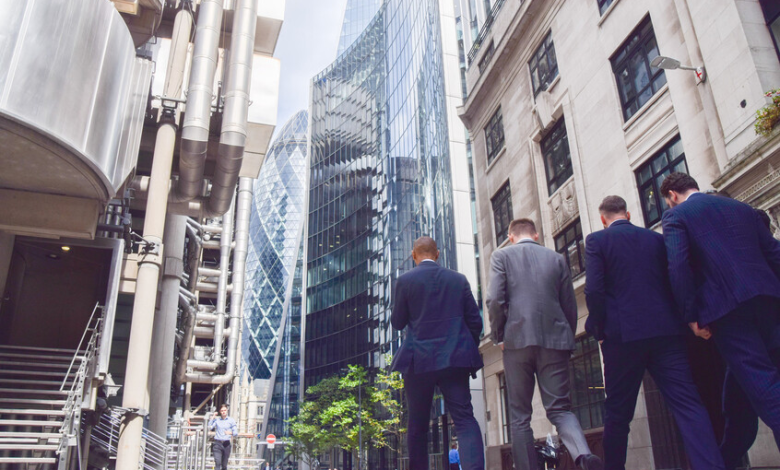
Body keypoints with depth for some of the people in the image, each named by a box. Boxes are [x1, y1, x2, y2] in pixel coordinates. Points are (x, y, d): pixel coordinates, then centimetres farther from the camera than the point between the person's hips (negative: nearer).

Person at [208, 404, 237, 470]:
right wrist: (213, 417, -3)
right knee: (217, 463, -14)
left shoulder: (231, 420, 6)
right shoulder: (216, 419, 7)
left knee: (224, 465, 7)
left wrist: (230, 433, -20)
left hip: (226, 444, 1)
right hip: (217, 443, -1)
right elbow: (209, 428, -3)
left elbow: (235, 431, 2)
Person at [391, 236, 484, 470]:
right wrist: (469, 350, 19)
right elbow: (475, 321, 6)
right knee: (465, 419, -3)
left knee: (417, 425, 11)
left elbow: (397, 323, 5)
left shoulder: (405, 281, -1)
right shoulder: (458, 279, 6)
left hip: (418, 360, -1)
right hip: (455, 359, 1)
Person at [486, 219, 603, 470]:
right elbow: (570, 305, 11)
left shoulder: (502, 256, 6)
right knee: (559, 408, 6)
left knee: (519, 415, 6)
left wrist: (499, 336, 4)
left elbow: (495, 300, -7)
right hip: (555, 340, 2)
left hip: (518, 340, -2)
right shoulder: (557, 258, 14)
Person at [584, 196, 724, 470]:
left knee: (618, 413, 7)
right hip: (667, 331, 3)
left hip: (623, 334, -3)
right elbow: (674, 283, 12)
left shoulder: (596, 240, 2)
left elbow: (594, 290, -8)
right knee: (689, 405, -1)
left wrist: (600, 329, 2)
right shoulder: (657, 239, 14)